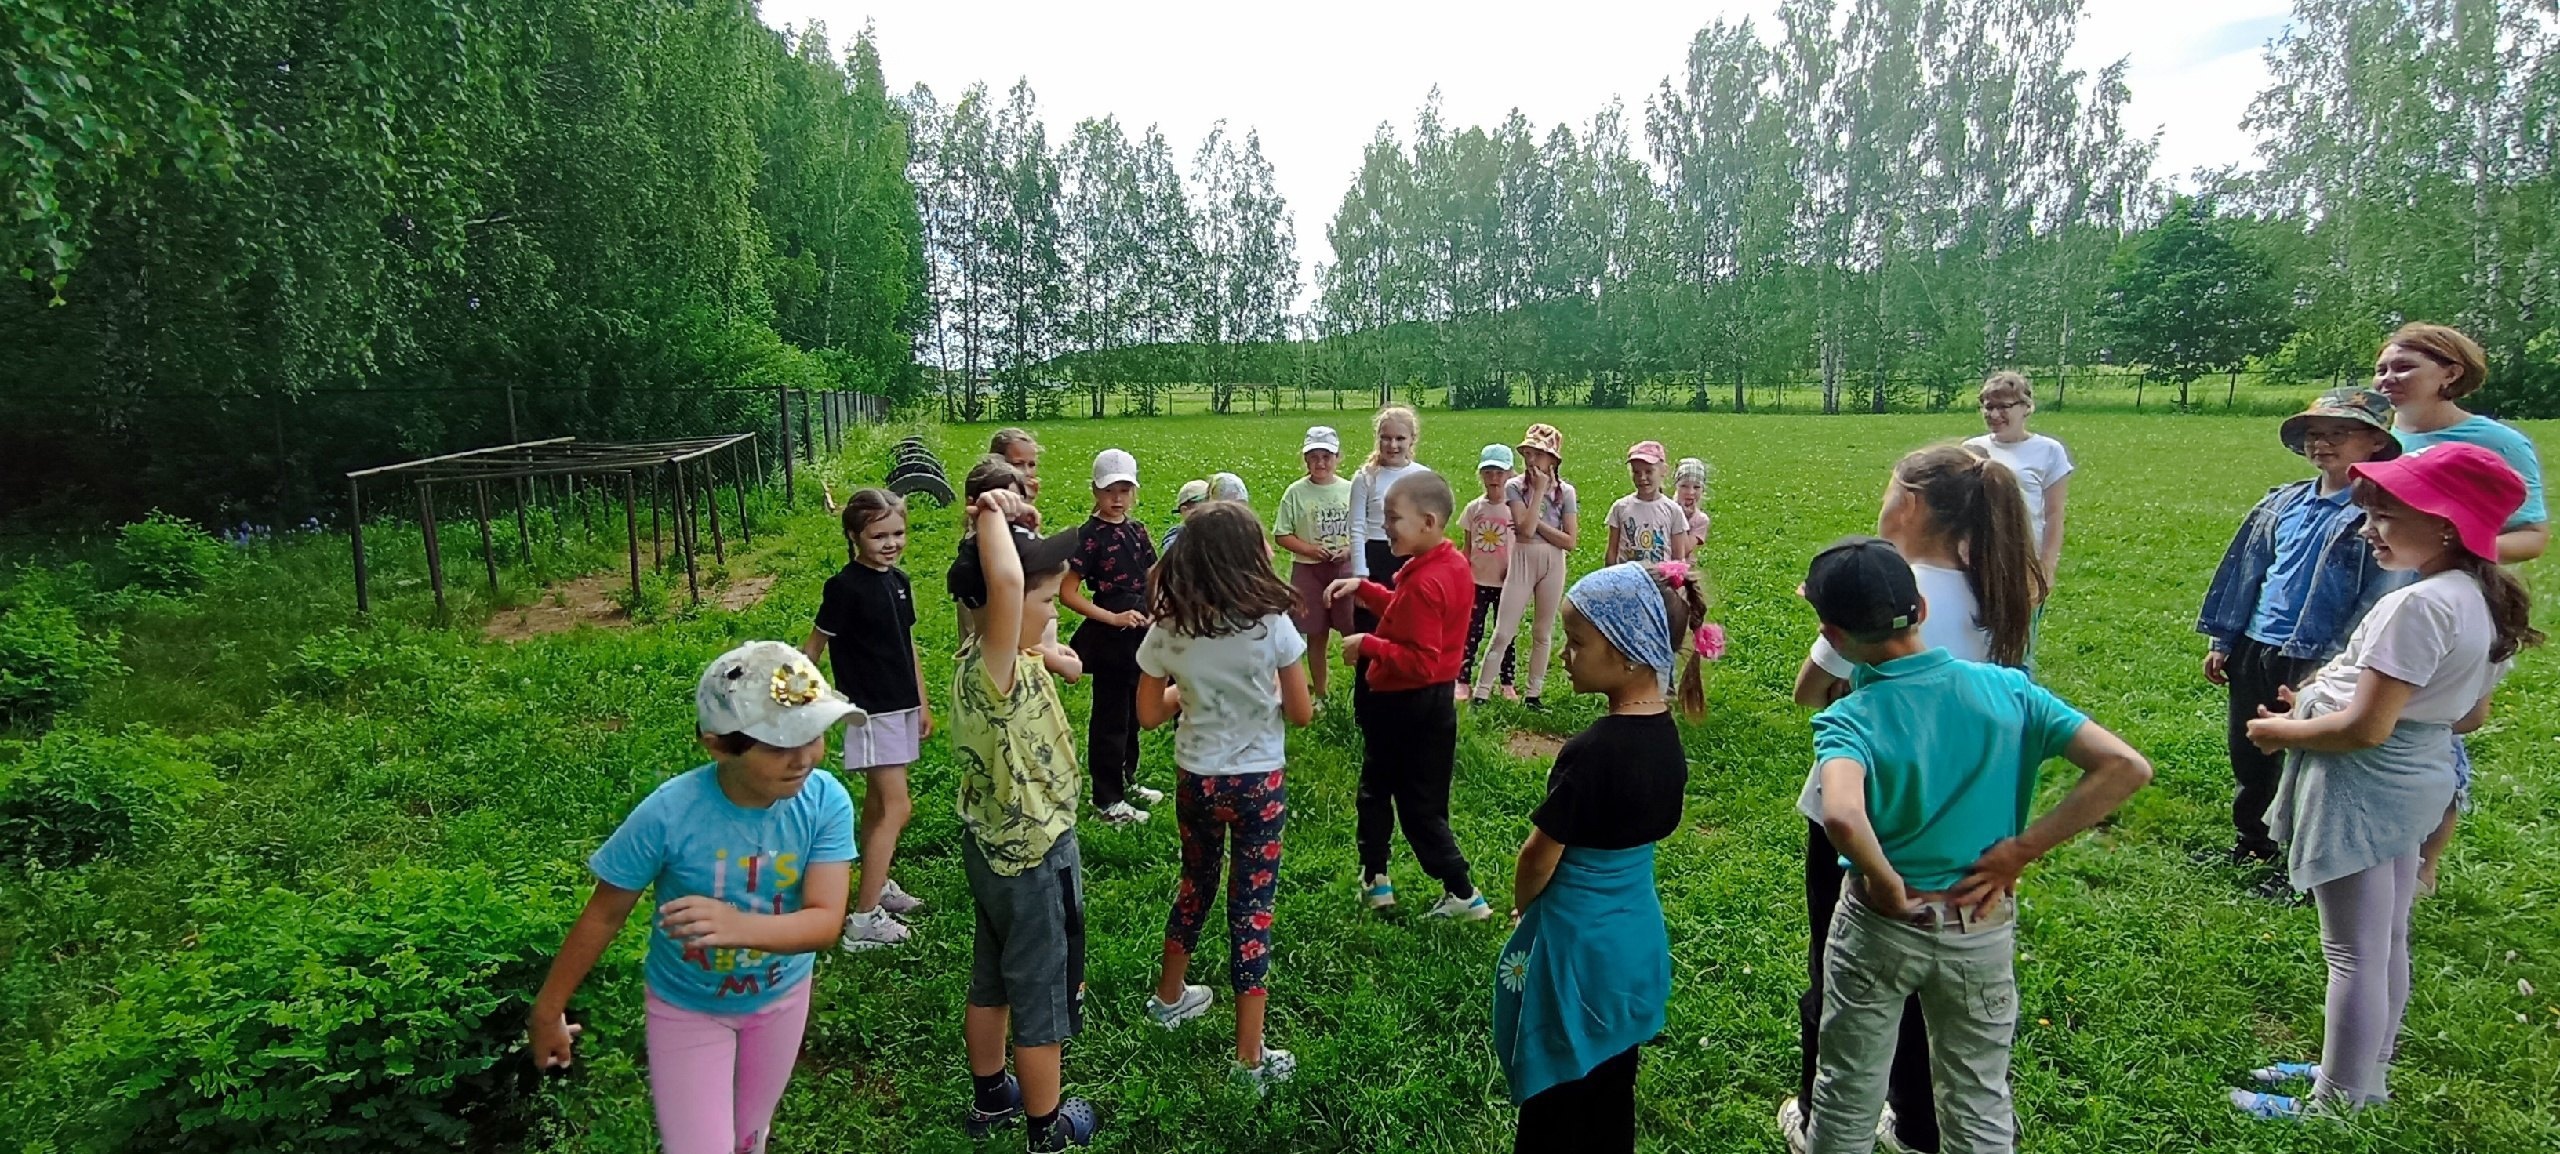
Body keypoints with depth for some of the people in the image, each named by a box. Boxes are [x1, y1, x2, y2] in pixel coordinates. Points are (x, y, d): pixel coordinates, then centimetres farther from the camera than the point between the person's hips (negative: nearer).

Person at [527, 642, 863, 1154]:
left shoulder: (826, 803, -27)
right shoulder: (667, 815, -31)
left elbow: (826, 920, -31)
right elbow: (603, 916, -16)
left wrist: (740, 925, -49)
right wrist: (548, 1010, -5)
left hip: (780, 997, 3)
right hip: (688, 1007, -2)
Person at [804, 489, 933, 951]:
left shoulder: (899, 581, 7)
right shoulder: (845, 587, -15)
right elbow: (814, 646, -9)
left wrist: (922, 703, 18)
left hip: (901, 707, 7)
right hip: (871, 710, -7)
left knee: (878, 803, 18)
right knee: (897, 807, -10)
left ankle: (876, 886, 32)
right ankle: (863, 919, -5)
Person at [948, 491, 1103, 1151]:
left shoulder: (981, 657, -4)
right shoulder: (994, 671, -31)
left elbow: (1011, 581, 13)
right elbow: (1004, 582, -50)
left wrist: (1010, 524, -3)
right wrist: (993, 514, -34)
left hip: (992, 845, 9)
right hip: (1033, 857, -9)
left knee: (991, 981, 25)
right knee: (1042, 996, 12)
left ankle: (990, 1098, 46)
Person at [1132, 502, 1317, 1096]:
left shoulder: (1169, 627, -8)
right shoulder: (1271, 624, -16)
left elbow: (1149, 714, -2)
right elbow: (1302, 713, -9)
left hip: (1196, 780, 3)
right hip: (1258, 783, -3)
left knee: (1195, 884, 25)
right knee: (1251, 905, 7)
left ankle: (1169, 998, 47)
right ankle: (1250, 1059, 16)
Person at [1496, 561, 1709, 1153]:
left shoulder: (1592, 752, -28)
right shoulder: (1666, 735, -4)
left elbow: (1540, 858, -18)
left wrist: (1521, 905, 3)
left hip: (1579, 944, -7)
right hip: (1638, 932, 8)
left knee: (1559, 1105, 11)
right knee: (1611, 1089, 24)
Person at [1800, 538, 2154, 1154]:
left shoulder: (1848, 721, -23)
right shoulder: (2005, 689, -11)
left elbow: (1841, 816, -43)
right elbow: (2126, 767, -14)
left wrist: (1885, 880, -23)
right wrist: (2018, 851, -12)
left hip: (1880, 924, -3)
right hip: (1984, 930, 4)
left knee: (1848, 1096, 19)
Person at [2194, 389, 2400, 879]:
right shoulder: (2282, 502, 8)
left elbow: (2378, 599, -14)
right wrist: (2221, 640, 11)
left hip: (2315, 664, -6)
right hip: (2254, 651, 6)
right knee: (2247, 755, 17)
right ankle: (2251, 845, 35)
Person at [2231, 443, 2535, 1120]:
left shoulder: (2420, 605, -24)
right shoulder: (2489, 605, 7)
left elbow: (2365, 728, -26)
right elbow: (2469, 716, 18)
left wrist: (2280, 731, -10)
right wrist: (2322, 705, 20)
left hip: (2362, 785, -10)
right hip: (2416, 780, 10)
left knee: (2354, 953, 0)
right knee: (2387, 942, 21)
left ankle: (2336, 1105, 12)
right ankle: (2366, 1075, 37)